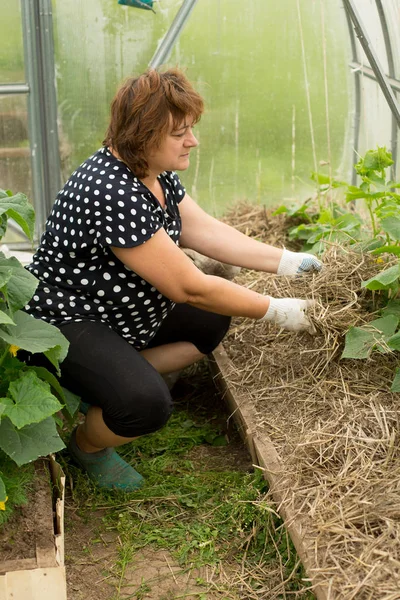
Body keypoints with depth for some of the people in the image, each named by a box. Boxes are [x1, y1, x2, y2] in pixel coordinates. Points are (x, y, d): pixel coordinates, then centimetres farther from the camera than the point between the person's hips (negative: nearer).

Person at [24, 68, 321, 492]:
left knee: (212, 321, 7)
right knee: (147, 405, -29)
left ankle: (115, 381, 8)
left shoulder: (156, 172, -2)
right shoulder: (114, 194, -32)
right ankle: (86, 445, 5)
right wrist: (275, 311, -21)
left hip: (125, 313, 10)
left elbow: (203, 230, 1)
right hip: (66, 325, -10)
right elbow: (189, 287, -29)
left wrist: (287, 262, -6)